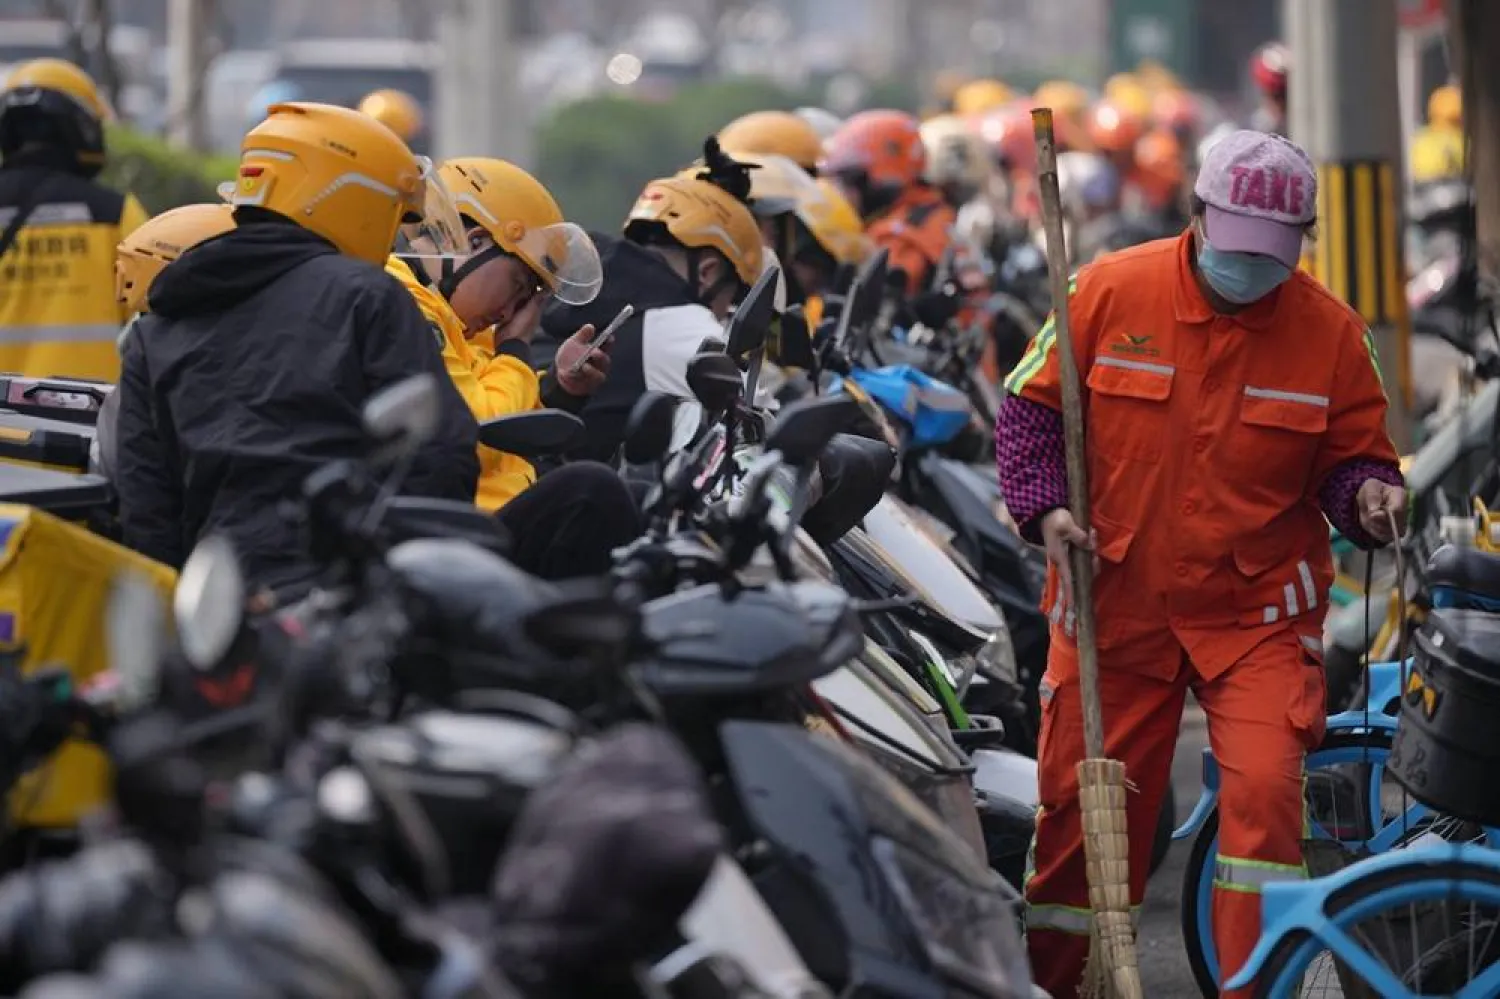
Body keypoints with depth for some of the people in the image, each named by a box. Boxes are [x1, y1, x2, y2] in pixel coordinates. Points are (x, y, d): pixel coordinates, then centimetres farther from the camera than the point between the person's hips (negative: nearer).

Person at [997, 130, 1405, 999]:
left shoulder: (1332, 333, -3)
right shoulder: (1111, 291, -6)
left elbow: (1352, 457, 6)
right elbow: (1031, 405, 4)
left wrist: (1368, 495, -17)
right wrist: (1045, 506, -10)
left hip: (1259, 614, 0)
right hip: (1116, 603, 0)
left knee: (1266, 791, -17)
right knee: (1083, 801, 7)